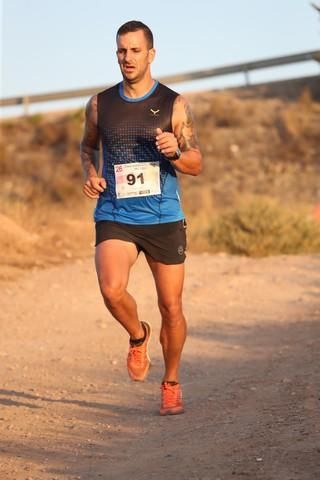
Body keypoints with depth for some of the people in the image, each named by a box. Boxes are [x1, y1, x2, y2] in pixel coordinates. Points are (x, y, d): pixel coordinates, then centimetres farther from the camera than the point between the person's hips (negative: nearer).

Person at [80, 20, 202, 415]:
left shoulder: (174, 105, -1)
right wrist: (89, 173, 3)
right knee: (111, 290, -24)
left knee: (171, 308, 5)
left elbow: (196, 165, 1)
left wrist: (174, 152, -21)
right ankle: (138, 335, 9)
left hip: (164, 219, 0)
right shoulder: (100, 105, 5)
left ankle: (171, 383, 27)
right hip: (115, 218, 0)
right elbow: (87, 146, 24)